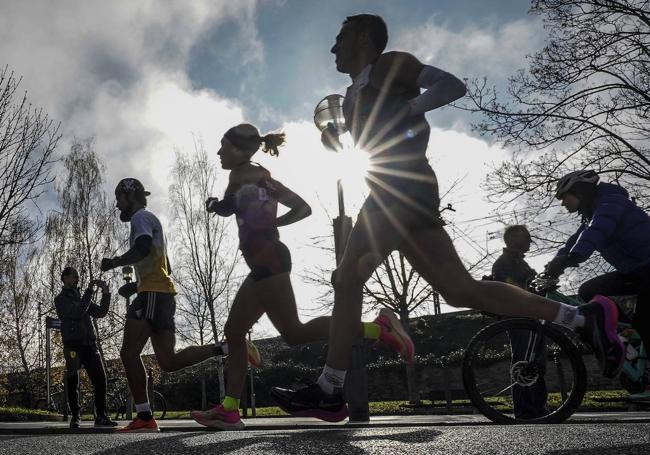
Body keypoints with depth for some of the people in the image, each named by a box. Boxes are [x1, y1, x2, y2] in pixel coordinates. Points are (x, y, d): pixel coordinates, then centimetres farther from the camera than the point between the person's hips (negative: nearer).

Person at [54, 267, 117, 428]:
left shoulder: (82, 298, 24)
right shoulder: (61, 299, 4)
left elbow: (100, 312, 11)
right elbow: (77, 312, -13)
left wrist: (106, 294, -1)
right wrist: (90, 291, -13)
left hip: (89, 345, 5)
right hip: (73, 345, -5)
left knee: (100, 378, -4)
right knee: (73, 382, -3)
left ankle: (101, 416, -2)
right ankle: (75, 417, 7)